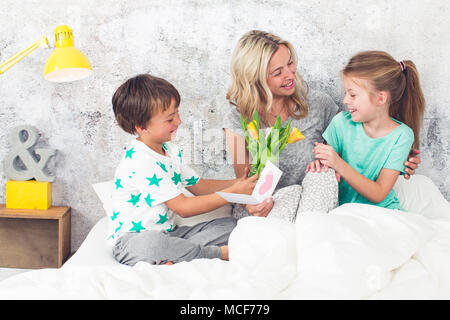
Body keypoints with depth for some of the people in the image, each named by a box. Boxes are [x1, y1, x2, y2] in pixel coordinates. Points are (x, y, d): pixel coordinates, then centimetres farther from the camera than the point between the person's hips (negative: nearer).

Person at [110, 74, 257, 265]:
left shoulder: (171, 151, 8)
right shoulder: (139, 162, -23)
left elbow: (197, 186, 16)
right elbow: (184, 207, -24)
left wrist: (236, 183, -1)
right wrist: (233, 192, -22)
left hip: (168, 233, 9)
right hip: (132, 240, -9)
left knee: (229, 224, -1)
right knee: (147, 243, -45)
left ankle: (173, 258, -21)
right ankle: (220, 253, -23)